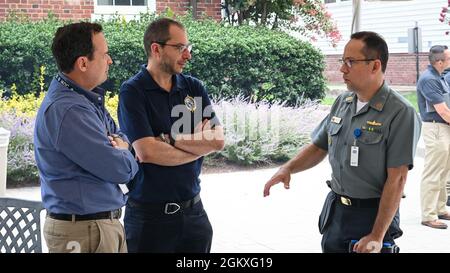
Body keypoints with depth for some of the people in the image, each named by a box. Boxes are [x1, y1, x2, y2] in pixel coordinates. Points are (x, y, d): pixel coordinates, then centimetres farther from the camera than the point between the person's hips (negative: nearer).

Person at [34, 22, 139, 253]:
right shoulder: (67, 110, -24)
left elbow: (121, 136, 17)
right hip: (83, 233, -9)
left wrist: (120, 145, -6)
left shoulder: (90, 99, 7)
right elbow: (122, 170, -23)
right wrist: (124, 155, 0)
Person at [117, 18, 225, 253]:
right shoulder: (132, 92, -9)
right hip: (149, 213, -4)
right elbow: (146, 152, -20)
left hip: (193, 209, 4)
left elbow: (218, 140, -5)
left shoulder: (194, 88, 6)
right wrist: (198, 144, -7)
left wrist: (168, 140, -15)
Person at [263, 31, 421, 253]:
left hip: (372, 215, -6)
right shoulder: (342, 102, 4)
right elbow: (319, 147, 15)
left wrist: (377, 236, -20)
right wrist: (288, 168, -4)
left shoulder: (400, 113, -16)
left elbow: (397, 179, -18)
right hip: (335, 210, 6)